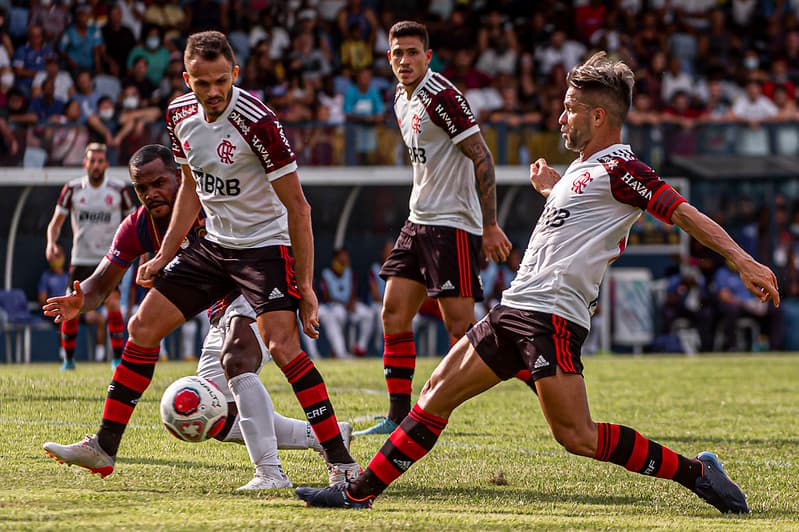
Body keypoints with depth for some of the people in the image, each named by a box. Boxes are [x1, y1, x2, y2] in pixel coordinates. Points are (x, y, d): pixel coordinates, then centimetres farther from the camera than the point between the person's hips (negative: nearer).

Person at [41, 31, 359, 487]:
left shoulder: (257, 121, -23)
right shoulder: (181, 115, -1)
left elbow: (297, 206, -19)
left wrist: (305, 286, -20)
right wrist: (165, 256, 10)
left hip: (266, 244, -7)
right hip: (215, 244, 7)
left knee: (283, 345, -24)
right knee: (143, 327, 4)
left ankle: (341, 462, -19)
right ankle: (104, 448, 14)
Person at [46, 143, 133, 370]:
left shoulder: (118, 189, -3)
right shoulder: (72, 189, -1)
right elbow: (56, 222, 5)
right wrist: (51, 242, -14)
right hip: (81, 259, 1)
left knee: (113, 304, -18)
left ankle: (118, 358, -11)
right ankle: (68, 358, 15)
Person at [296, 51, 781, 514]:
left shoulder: (619, 167, -10)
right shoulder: (582, 167, 20)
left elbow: (684, 212, -18)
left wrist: (743, 260, -27)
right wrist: (553, 191, 31)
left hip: (553, 316, -10)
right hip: (515, 308, 10)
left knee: (577, 436, -16)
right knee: (437, 395, 9)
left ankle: (695, 472, -6)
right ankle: (359, 493, 13)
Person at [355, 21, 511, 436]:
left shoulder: (441, 96, -16)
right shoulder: (402, 98, 12)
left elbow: (481, 157, -18)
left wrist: (489, 226, -19)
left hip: (453, 224, -9)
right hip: (419, 220, 9)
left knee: (461, 327, -11)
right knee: (394, 314, 5)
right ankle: (399, 417, 10)